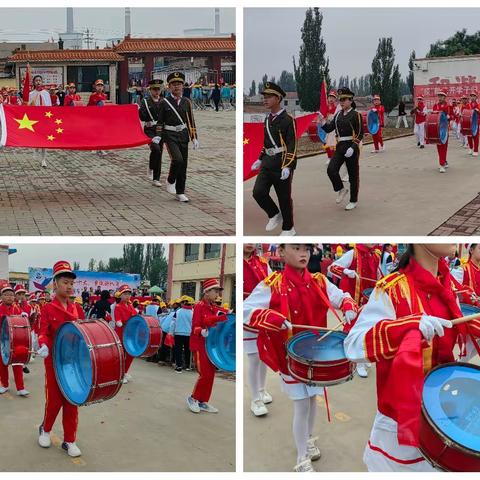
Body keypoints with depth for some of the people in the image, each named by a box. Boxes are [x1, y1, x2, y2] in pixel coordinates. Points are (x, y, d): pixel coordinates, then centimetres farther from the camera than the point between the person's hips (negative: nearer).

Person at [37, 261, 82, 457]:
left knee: (72, 401, 6)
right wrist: (44, 346, -32)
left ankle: (69, 441, 15)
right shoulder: (48, 309, -8)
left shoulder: (75, 309, 7)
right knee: (54, 400, 5)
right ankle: (45, 429, 33)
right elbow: (43, 334, -13)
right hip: (54, 361, -4)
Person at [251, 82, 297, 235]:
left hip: (282, 164, -6)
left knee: (284, 198, 3)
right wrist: (260, 159, 19)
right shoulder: (267, 119, 12)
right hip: (268, 163, 6)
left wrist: (287, 166, -24)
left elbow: (292, 146, -16)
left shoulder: (288, 119, -11)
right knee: (258, 192, -9)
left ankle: (288, 228, 19)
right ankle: (275, 215, 14)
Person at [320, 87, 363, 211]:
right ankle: (341, 189, 12)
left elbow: (360, 134, -11)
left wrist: (352, 148, -21)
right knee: (331, 169, -12)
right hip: (340, 146, 5)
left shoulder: (356, 115, -8)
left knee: (353, 175, 5)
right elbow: (328, 129, 5)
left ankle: (353, 200, 18)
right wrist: (322, 120, -13)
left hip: (351, 147, -5)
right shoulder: (338, 114, 9)